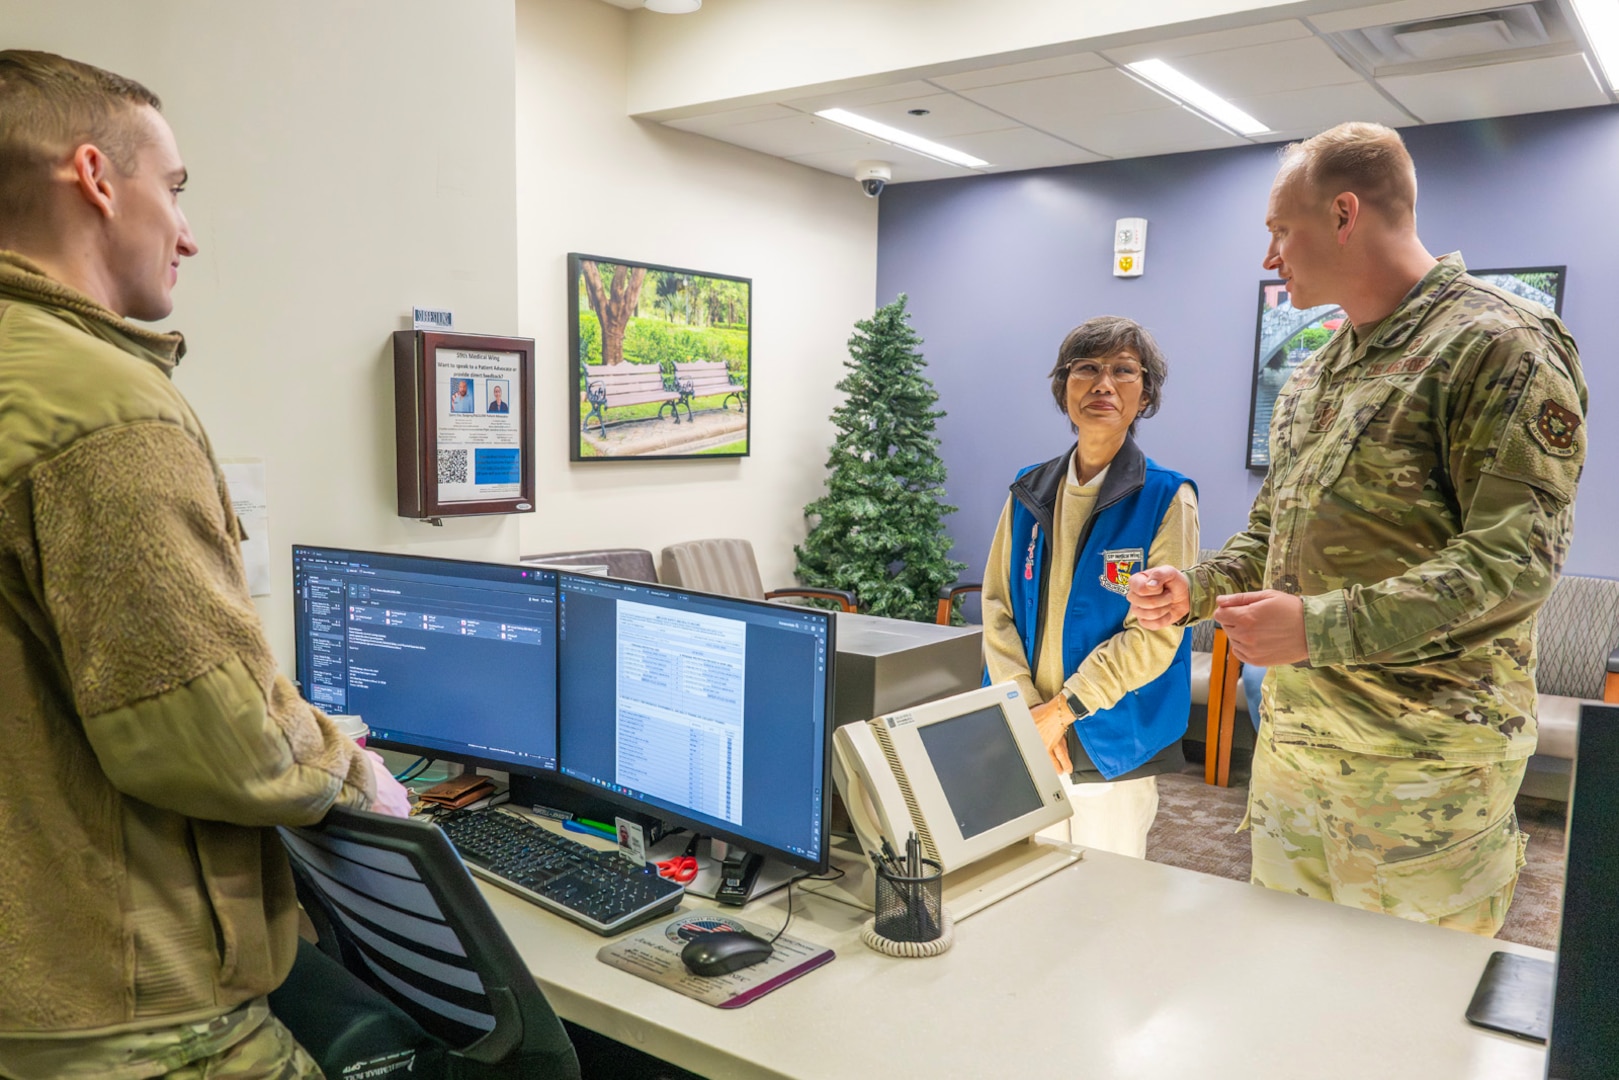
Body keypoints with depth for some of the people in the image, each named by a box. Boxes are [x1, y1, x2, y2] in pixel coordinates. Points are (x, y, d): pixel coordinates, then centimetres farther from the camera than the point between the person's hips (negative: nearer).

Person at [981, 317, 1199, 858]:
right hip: (1026, 746, 3)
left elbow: (1156, 633, -12)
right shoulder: (1030, 493, 6)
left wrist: (1061, 710, -14)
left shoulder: (1167, 498, -6)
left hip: (1113, 747, -3)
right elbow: (997, 606, 3)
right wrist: (1027, 710, -9)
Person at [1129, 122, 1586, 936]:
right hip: (1291, 742, 8)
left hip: (1422, 758, -8)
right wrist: (1195, 589, 5)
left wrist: (1321, 627, -25)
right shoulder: (1312, 376, 16)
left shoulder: (1497, 346, -11)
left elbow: (1515, 556, -19)